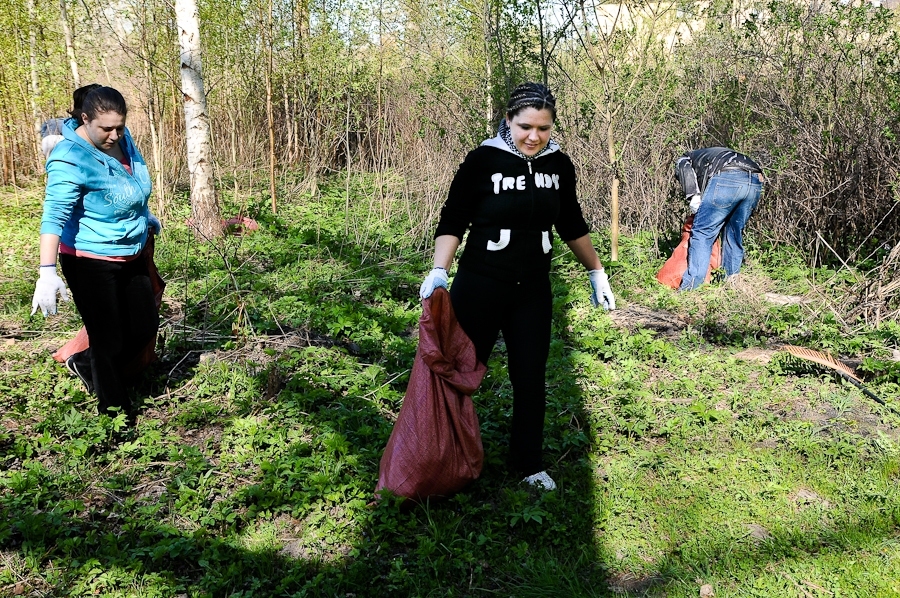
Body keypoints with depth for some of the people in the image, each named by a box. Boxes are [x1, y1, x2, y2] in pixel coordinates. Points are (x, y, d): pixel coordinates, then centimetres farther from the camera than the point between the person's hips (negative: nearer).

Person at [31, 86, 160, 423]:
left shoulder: (122, 139, -1)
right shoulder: (71, 158, -23)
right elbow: (54, 216, -31)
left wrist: (145, 217, 32)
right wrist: (47, 271, -39)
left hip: (130, 257, 8)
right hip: (90, 263, -8)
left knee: (145, 326, 13)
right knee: (109, 339, -2)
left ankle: (91, 370, 37)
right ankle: (117, 415, 15)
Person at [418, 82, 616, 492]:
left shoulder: (559, 165, 2)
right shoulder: (483, 161, -11)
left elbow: (571, 225, 15)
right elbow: (452, 221, -9)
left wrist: (597, 272, 18)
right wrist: (439, 271, -22)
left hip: (533, 290, 4)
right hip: (480, 288, -3)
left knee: (531, 379, 9)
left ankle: (529, 464, 26)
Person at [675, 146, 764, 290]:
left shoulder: (684, 159, 29)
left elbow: (685, 168, 2)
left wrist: (693, 197, -4)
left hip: (727, 179, -6)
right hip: (755, 181, 6)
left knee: (702, 233, -1)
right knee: (734, 233, 19)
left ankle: (691, 285, -7)